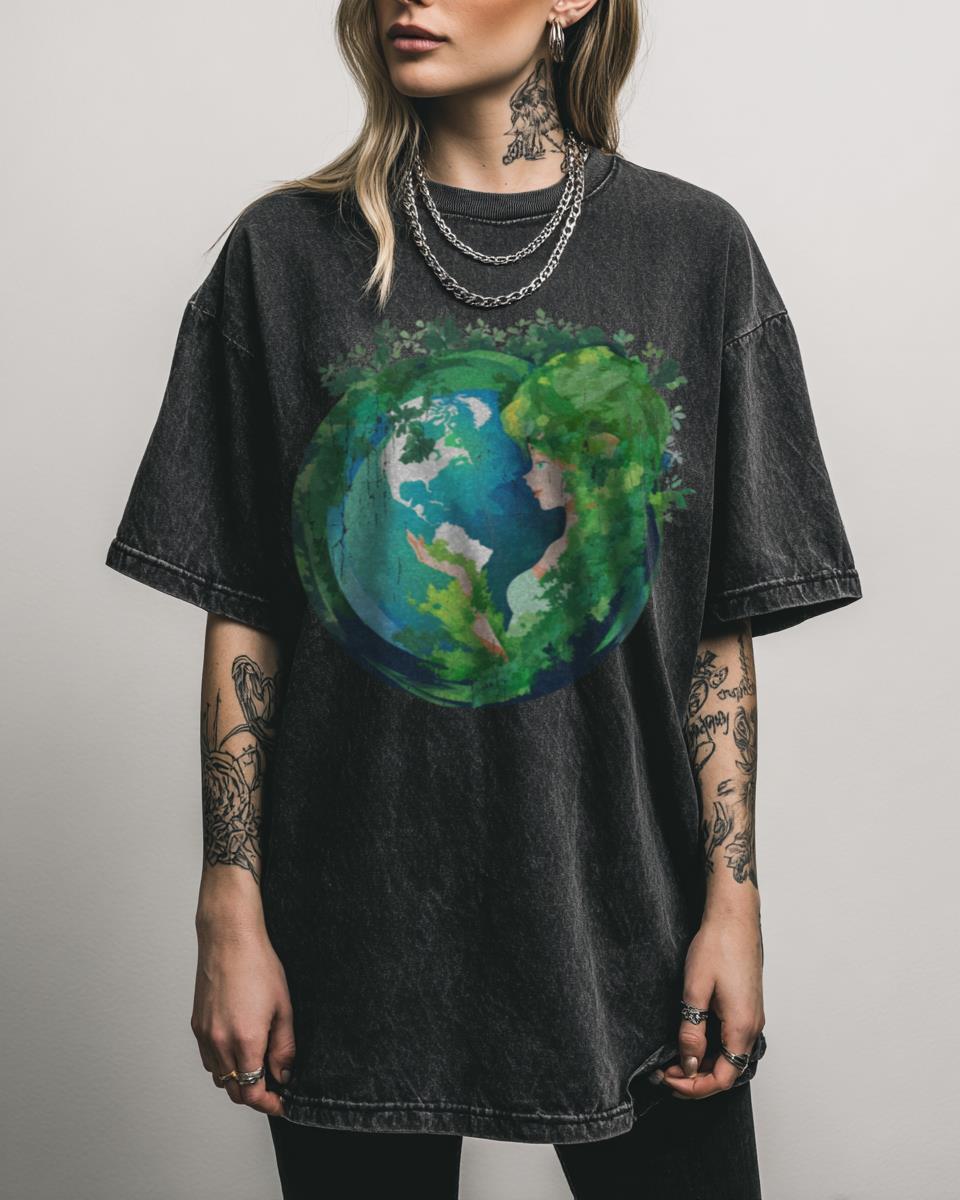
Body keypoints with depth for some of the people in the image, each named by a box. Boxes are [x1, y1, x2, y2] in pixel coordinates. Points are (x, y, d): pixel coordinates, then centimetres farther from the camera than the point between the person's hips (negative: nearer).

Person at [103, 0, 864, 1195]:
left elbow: (722, 627, 1)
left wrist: (734, 898, -3)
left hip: (624, 920, 1)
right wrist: (231, 913, -3)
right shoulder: (287, 250, 1)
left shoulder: (694, 247, 1)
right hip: (355, 936, 0)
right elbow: (243, 618, 0)